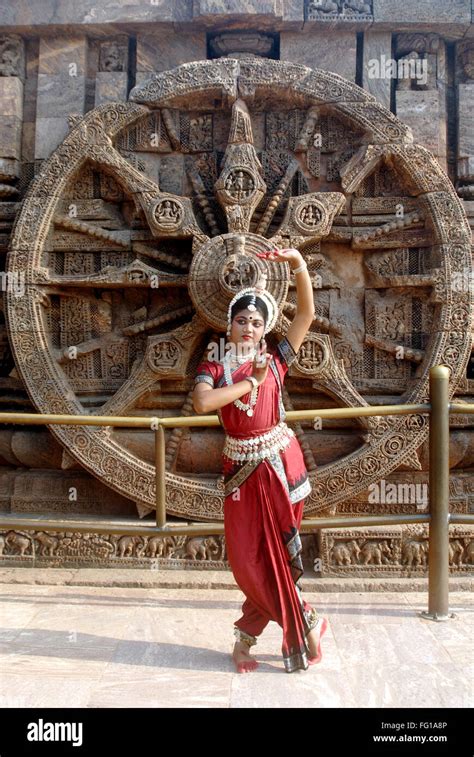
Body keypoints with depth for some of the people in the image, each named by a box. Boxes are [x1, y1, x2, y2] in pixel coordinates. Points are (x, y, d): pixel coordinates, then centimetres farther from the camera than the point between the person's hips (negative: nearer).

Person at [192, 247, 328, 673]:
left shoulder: (274, 361, 1)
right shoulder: (214, 370, 0)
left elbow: (307, 314, -3)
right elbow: (202, 403, -21)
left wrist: (299, 265, -11)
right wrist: (250, 382, -14)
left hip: (279, 465, -1)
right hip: (241, 470, 1)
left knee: (272, 554, 5)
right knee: (247, 556, 5)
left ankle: (248, 635, 27)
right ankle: (306, 624, 26)